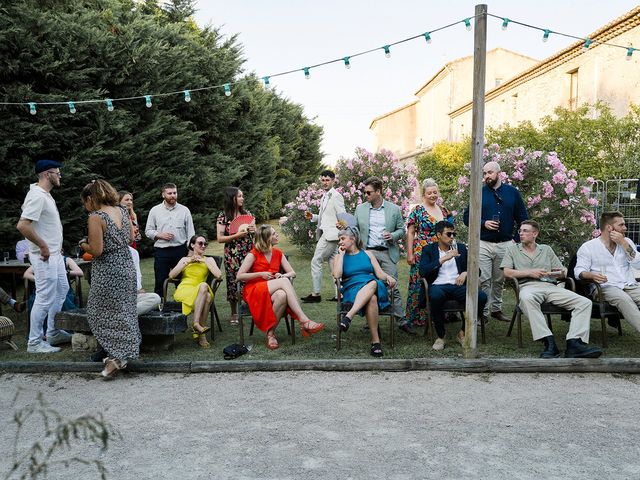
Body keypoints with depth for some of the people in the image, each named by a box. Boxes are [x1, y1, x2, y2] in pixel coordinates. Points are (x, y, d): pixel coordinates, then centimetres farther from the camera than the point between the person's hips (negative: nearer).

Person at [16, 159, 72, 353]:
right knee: (45, 299, -5)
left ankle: (53, 334, 30)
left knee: (61, 290, 19)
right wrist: (43, 246, -21)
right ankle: (34, 343, 5)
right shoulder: (37, 196, -20)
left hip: (55, 255, 11)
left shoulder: (46, 195, 12)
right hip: (45, 257, -11)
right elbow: (22, 225, -29)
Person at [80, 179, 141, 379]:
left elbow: (97, 250, -18)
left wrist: (83, 244, 1)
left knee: (102, 313, 6)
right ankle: (120, 355, 21)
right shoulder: (121, 210, 5)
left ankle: (116, 356, 3)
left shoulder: (96, 217, -16)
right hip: (127, 266, 7)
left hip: (108, 272, -7)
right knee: (122, 311, 14)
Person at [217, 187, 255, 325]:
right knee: (233, 282, 1)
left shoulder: (247, 213, 11)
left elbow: (256, 233, 19)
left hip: (248, 253, 3)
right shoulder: (223, 216, 0)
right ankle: (234, 314, 16)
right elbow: (220, 238, -5)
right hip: (232, 255, -3)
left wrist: (253, 230, -4)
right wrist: (237, 235, -16)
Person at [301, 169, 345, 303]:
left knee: (316, 261, -9)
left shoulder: (336, 196, -9)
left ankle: (315, 293, -2)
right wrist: (312, 216, 10)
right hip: (324, 234, 9)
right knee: (333, 263, 10)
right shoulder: (324, 197, 19)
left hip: (330, 235, -9)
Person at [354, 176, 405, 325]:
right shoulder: (360, 209, 8)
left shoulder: (394, 209, 4)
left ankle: (400, 319, 5)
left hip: (387, 253, -1)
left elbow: (401, 230, 10)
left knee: (393, 287, -4)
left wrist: (393, 236, -10)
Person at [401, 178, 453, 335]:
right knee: (418, 285, -8)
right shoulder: (418, 210, -3)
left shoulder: (443, 210, 13)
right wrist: (410, 254, -10)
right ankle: (408, 320, -7)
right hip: (422, 254, -6)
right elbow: (410, 233, -4)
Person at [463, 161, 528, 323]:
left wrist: (517, 239, 0)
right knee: (483, 280, -4)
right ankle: (483, 312, 4)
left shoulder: (512, 192, 5)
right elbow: (467, 217, 4)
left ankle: (496, 309, 27)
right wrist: (483, 223, -12)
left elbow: (522, 218, 9)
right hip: (483, 244, -1)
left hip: (505, 245, 2)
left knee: (499, 280, 13)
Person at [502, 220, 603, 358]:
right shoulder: (513, 249, 20)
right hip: (528, 286, -4)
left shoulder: (546, 249, 27)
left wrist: (560, 273, -3)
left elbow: (562, 272, 22)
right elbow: (507, 272, 5)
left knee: (585, 302, -19)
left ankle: (574, 343, -34)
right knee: (526, 299, -42)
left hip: (550, 286, 4)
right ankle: (549, 343, -46)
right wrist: (529, 273, -5)